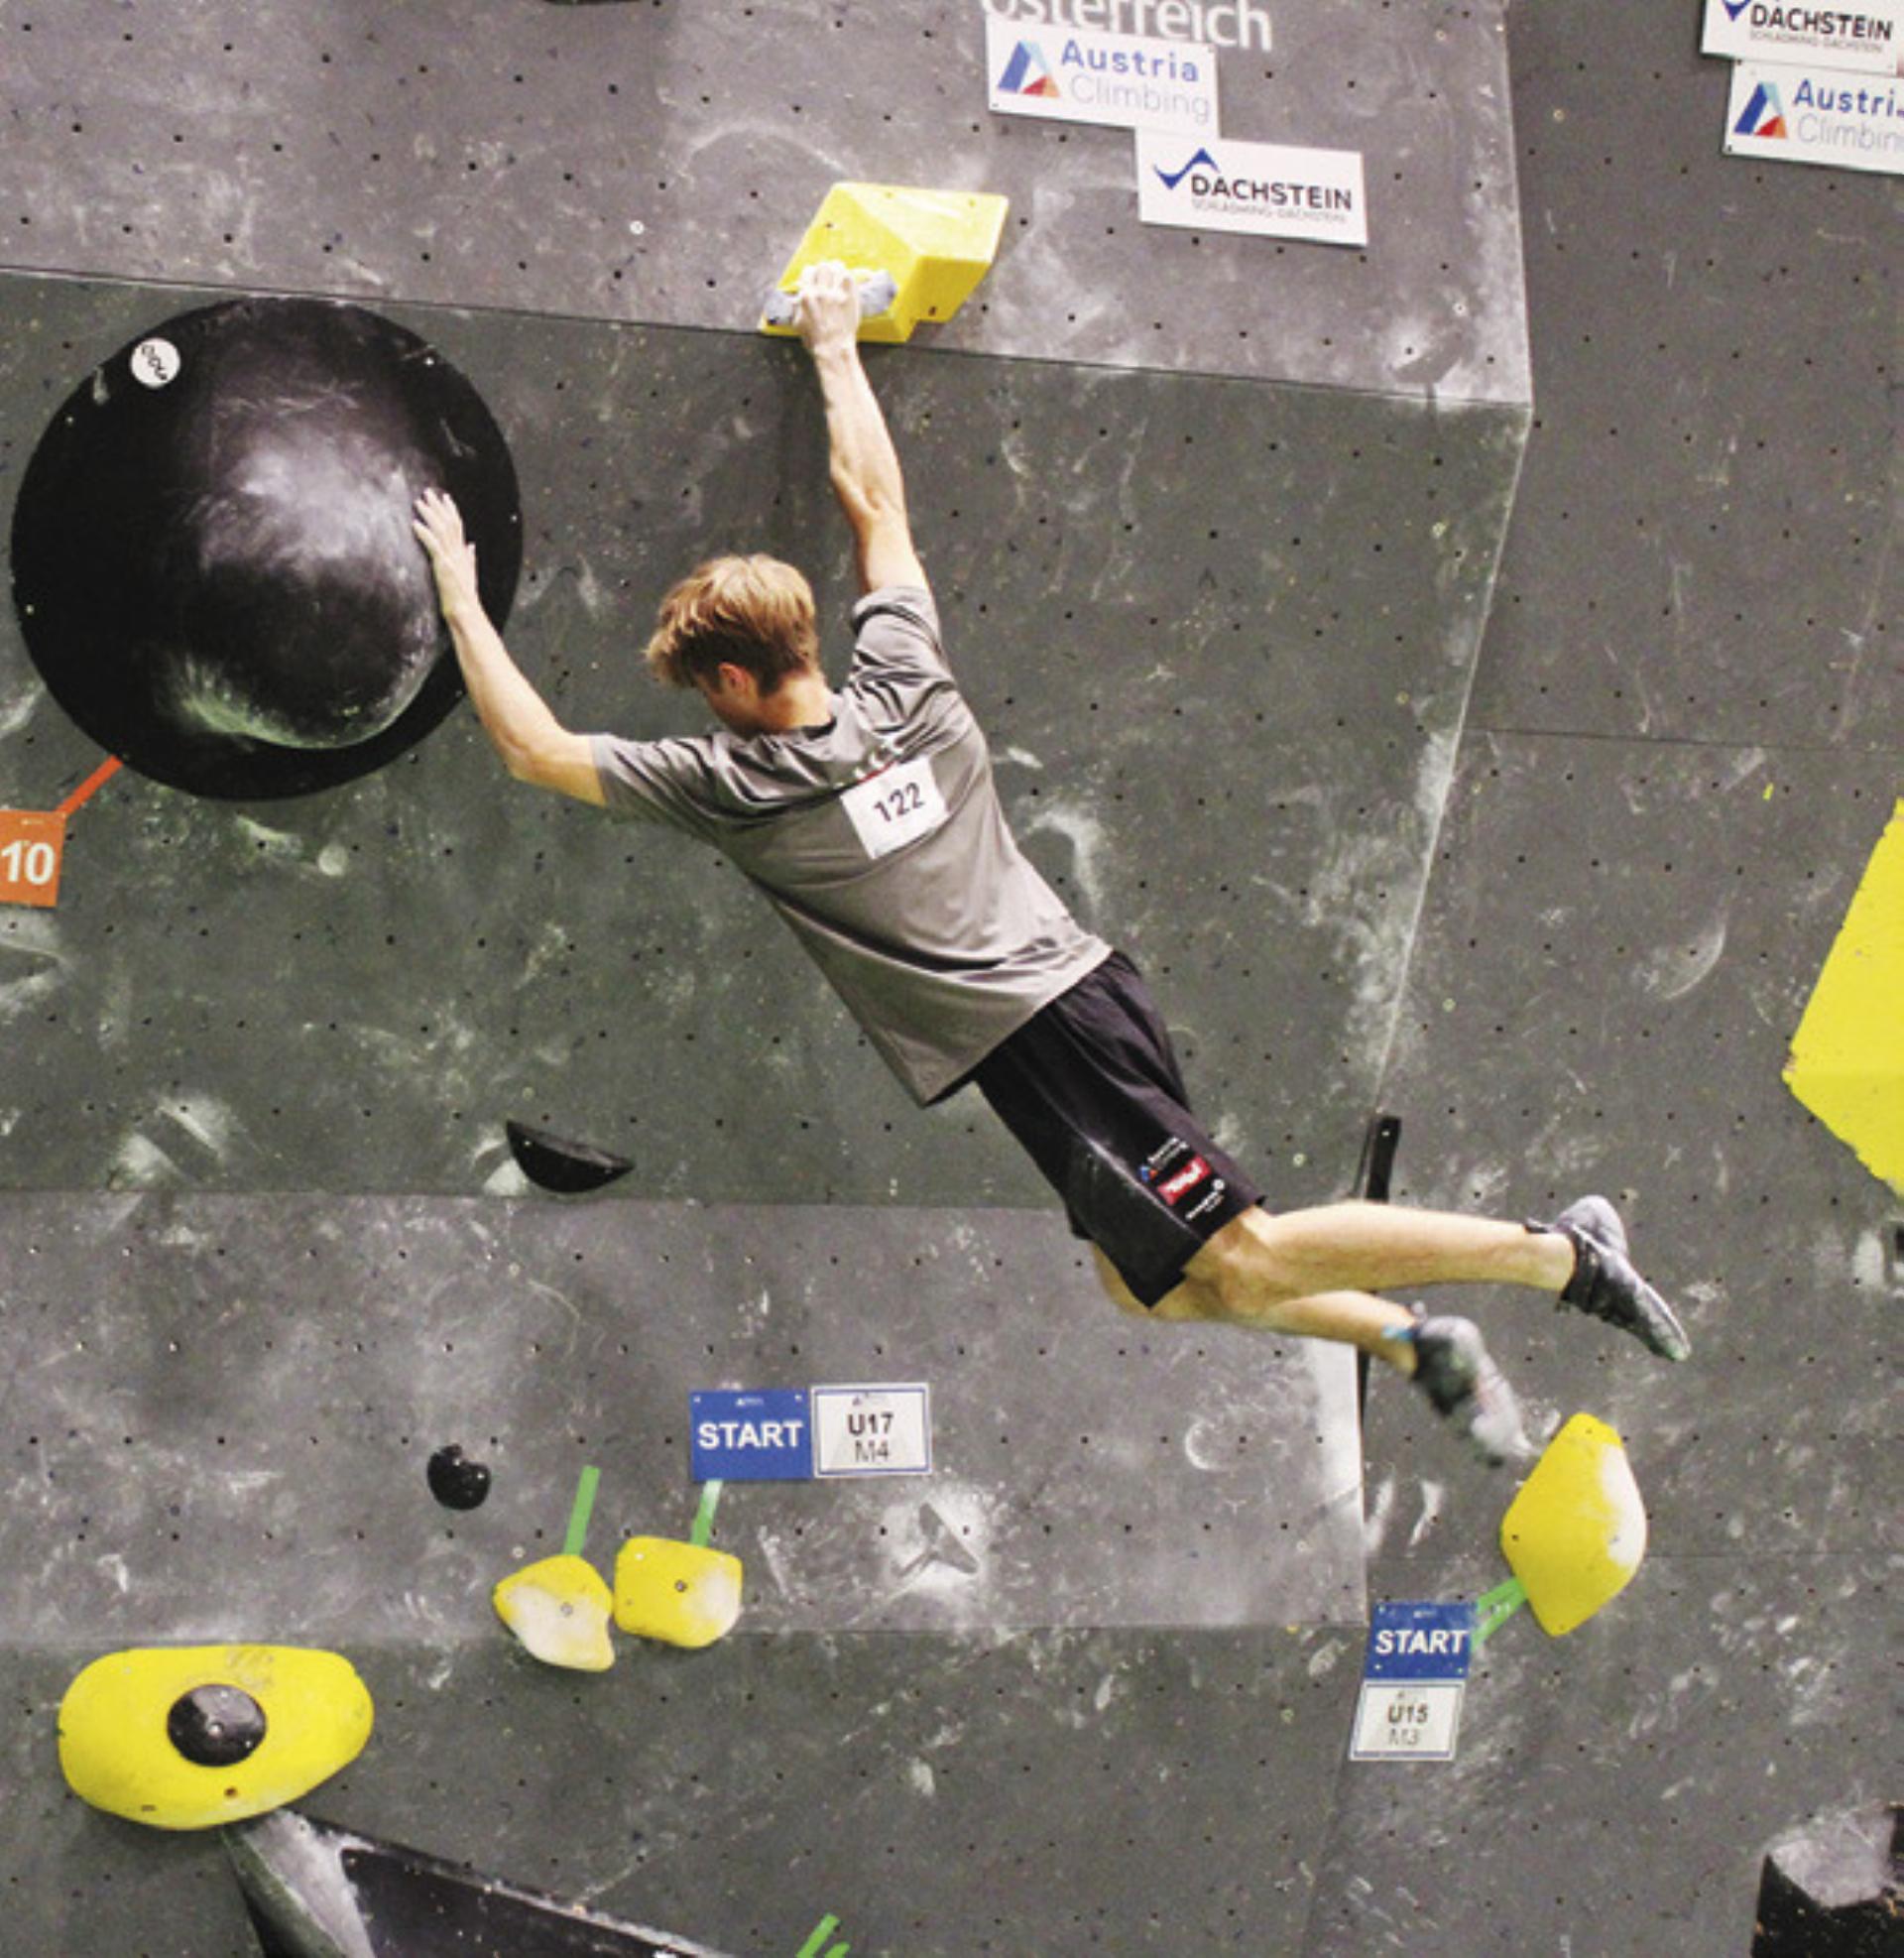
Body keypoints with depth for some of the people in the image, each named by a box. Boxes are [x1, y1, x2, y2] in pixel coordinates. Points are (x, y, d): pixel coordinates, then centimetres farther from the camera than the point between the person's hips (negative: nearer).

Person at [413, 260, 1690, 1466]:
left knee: (1240, 1262, -8)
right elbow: (876, 499, 22)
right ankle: (1416, 1343, 11)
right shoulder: (906, 681, 8)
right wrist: (837, 350, 33)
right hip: (1091, 981, 8)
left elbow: (534, 749, 1)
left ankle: (1559, 1253, -10)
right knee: (1150, 1287, 18)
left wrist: (458, 590, 9)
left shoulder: (735, 786, -7)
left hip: (1027, 1039, -8)